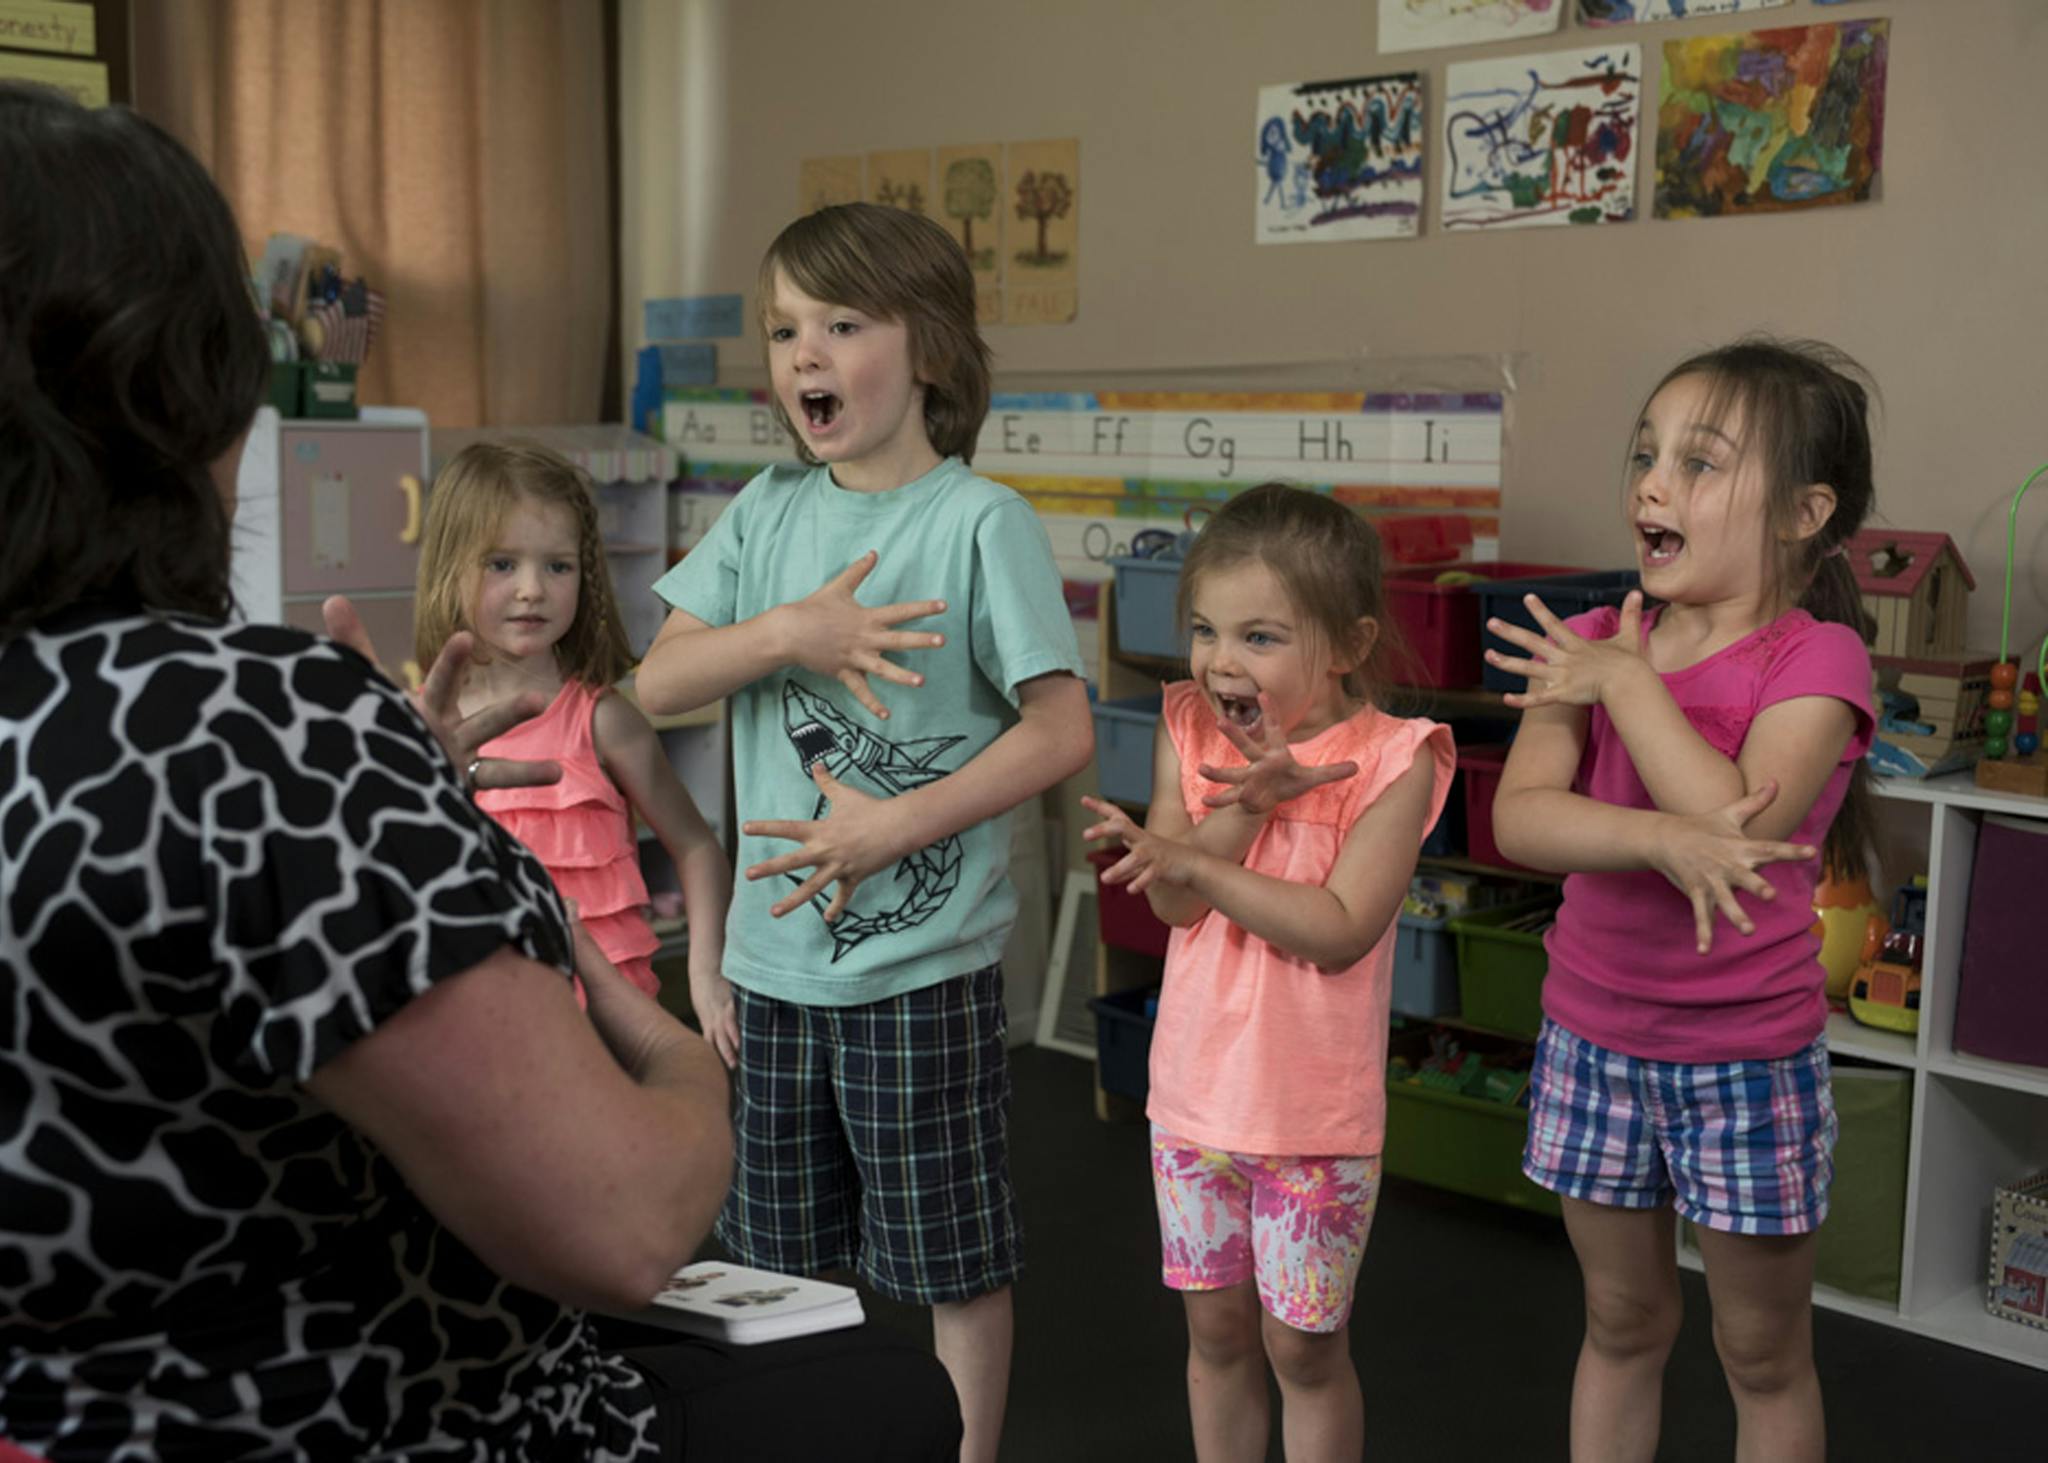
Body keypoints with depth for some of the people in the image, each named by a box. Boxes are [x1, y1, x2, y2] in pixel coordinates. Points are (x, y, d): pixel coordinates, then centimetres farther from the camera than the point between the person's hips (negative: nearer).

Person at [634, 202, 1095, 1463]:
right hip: (775, 948, 6)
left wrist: (894, 828, -19)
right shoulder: (771, 512, 5)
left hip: (923, 961, -5)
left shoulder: (980, 521, -11)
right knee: (784, 1259, 18)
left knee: (953, 1259, 9)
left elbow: (1062, 733, -15)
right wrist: (789, 632, -16)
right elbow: (660, 684, 0)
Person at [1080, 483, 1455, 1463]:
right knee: (1216, 1330, 18)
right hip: (1196, 1093, 4)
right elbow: (1172, 902, -12)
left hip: (1316, 1116, -4)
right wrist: (1248, 800, -27)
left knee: (1305, 1347, 10)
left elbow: (1340, 931, -23)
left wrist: (1196, 860, -25)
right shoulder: (1190, 732, -2)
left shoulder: (1391, 760, -14)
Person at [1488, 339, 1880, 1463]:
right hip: (1593, 1037, 4)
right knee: (1621, 1327, 20)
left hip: (1747, 1056, -3)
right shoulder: (1589, 644, -1)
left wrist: (1627, 683, -19)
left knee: (1763, 1354, 14)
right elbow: (1520, 819, -14)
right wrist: (1663, 838, -31)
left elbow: (1740, 822, -28)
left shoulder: (1815, 656, -13)